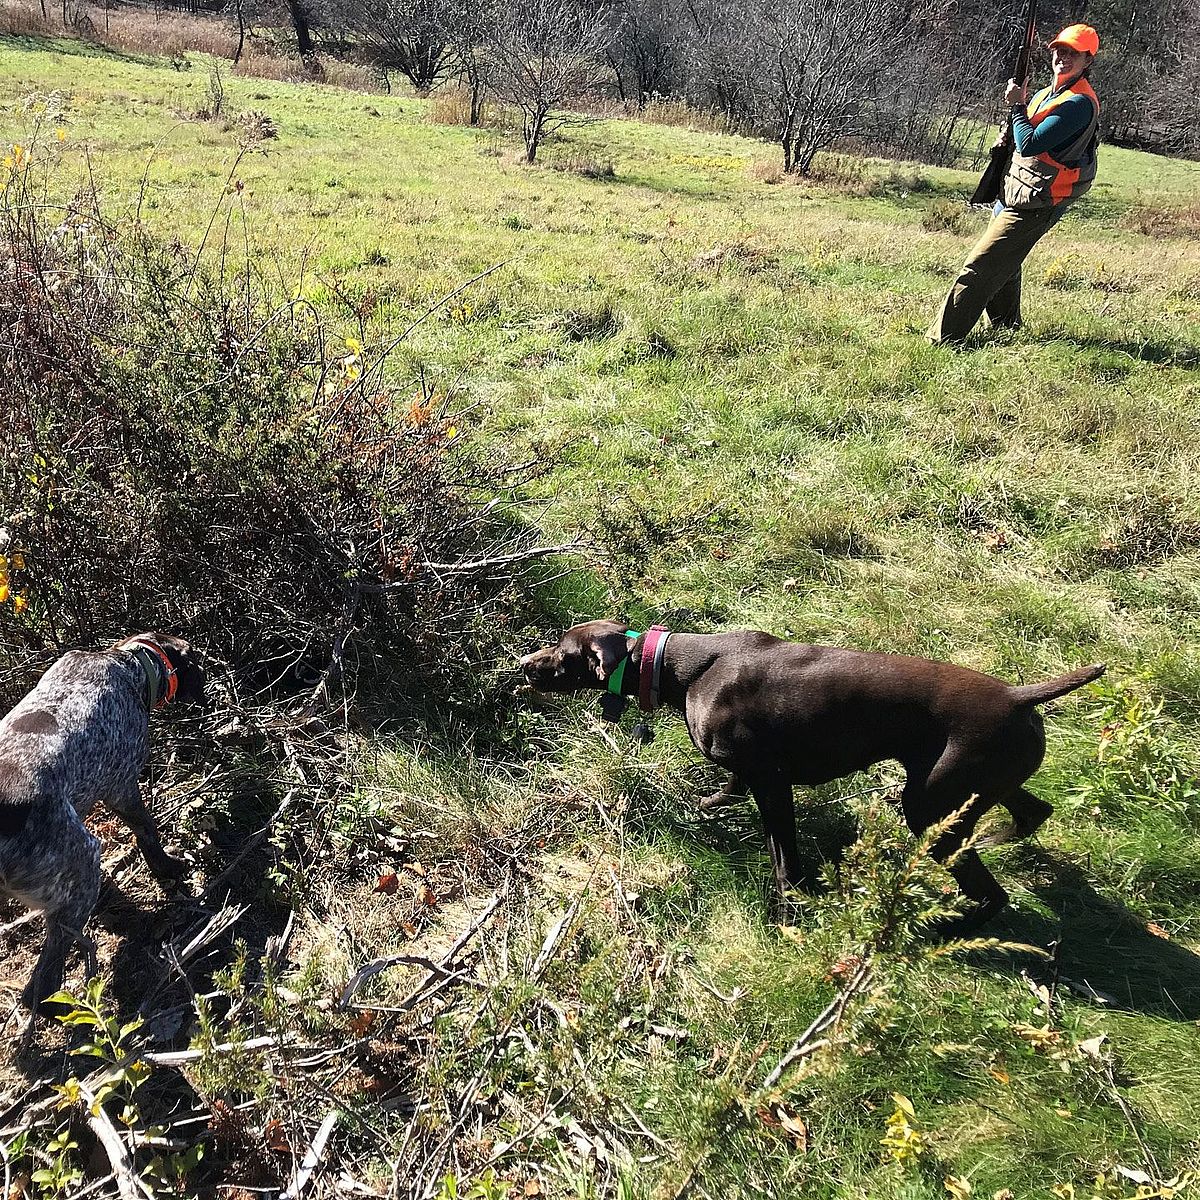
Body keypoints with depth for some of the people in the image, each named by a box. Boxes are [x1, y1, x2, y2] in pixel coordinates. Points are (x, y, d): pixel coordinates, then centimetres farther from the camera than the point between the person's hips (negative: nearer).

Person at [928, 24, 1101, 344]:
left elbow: (1029, 145, -23)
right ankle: (1007, 329, 39)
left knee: (979, 268, -15)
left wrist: (1017, 105, -12)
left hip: (1033, 206, -10)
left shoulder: (1080, 103, -16)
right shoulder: (1048, 93, 15)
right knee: (1003, 266, 22)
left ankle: (942, 339, -15)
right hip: (1013, 195, 10)